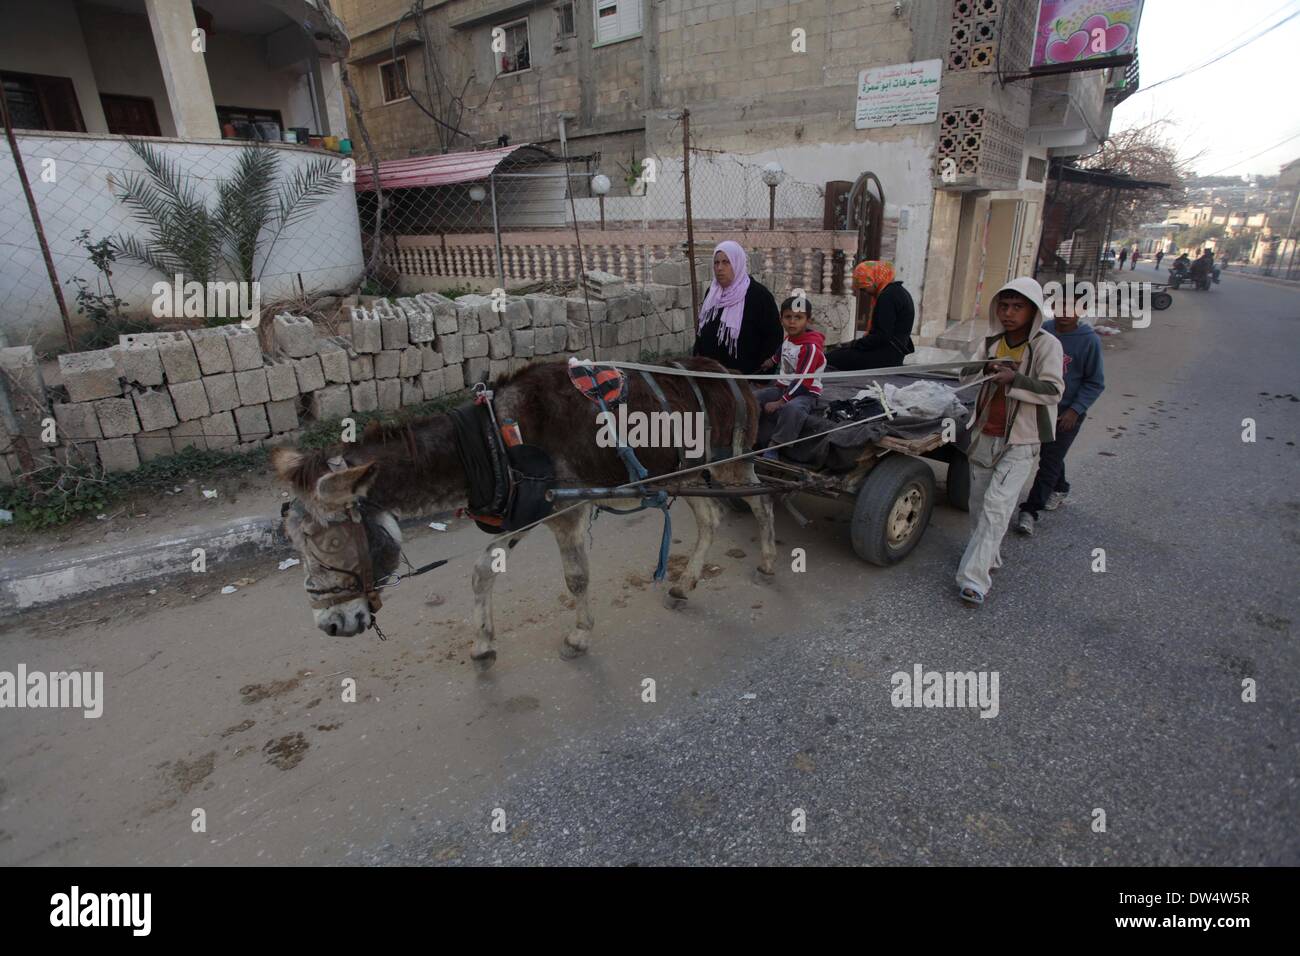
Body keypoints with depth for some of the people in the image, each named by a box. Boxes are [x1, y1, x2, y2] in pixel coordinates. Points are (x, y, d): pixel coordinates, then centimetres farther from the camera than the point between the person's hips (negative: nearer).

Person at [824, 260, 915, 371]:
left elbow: (882, 336, -21)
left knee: (831, 358, -16)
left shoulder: (887, 296, -16)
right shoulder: (897, 291, 17)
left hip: (886, 354, -11)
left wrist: (854, 344, -10)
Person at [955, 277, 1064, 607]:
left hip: (1020, 442, -5)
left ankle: (974, 578, -14)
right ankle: (989, 559, 34)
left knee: (996, 506, -14)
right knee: (979, 502, 13)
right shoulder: (992, 342, 7)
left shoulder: (1046, 345, -8)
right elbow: (966, 375, 4)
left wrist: (1013, 378, -26)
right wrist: (984, 367, -16)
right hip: (985, 435, 6)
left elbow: (1053, 391, -14)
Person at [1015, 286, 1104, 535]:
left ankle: (1030, 511, 0)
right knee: (1049, 456, 21)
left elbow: (1095, 382, -7)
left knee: (1049, 462, -4)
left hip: (1067, 414, -4)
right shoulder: (1043, 331, -4)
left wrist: (1075, 410, -15)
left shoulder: (1089, 340, -13)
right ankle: (1060, 489, 46)